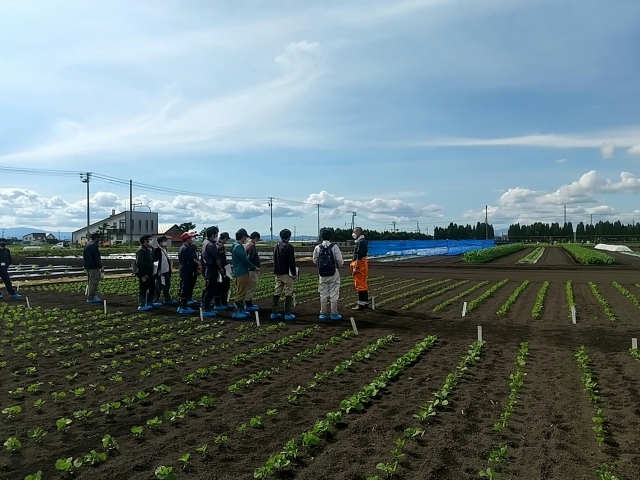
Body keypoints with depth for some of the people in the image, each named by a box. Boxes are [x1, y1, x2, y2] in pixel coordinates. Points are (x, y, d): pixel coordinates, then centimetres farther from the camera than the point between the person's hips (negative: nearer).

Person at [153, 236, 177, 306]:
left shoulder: (165, 249, 14)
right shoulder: (157, 250, -14)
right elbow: (155, 261, -18)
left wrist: (169, 268, 19)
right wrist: (158, 270, -20)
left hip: (166, 271, 9)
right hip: (160, 272, -9)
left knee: (167, 286, 13)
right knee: (159, 286, 0)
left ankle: (168, 299, 21)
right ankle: (156, 299, 10)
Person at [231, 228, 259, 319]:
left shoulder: (238, 246, 15)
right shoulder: (238, 247, -18)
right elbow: (245, 260, -19)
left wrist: (251, 267, 13)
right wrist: (254, 267, -7)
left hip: (242, 272, 11)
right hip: (241, 273, -11)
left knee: (242, 292, 16)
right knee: (240, 293, -5)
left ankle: (241, 310, 23)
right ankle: (236, 312, -1)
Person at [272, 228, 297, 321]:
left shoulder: (276, 247, 10)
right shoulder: (289, 247, -13)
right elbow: (292, 262, -15)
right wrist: (294, 273, -9)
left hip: (278, 274, 7)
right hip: (287, 274, -7)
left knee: (277, 293, 12)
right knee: (288, 294, 0)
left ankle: (274, 313, 13)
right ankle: (287, 314, 1)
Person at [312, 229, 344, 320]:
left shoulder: (317, 248, -3)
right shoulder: (334, 247, -10)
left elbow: (315, 261, 2)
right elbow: (340, 261, -9)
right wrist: (340, 263, 13)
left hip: (322, 274, 2)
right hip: (333, 273, -2)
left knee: (323, 294, 11)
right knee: (334, 294, 5)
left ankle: (323, 313, 15)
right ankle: (334, 314, 8)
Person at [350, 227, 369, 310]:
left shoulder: (361, 242, -16)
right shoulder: (362, 241, 16)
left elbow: (359, 256, -22)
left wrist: (356, 268, -23)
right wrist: (356, 266, 23)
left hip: (360, 264, -11)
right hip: (363, 264, 11)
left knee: (360, 285, -8)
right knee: (364, 284, 14)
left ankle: (361, 304, -5)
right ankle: (365, 303, 21)